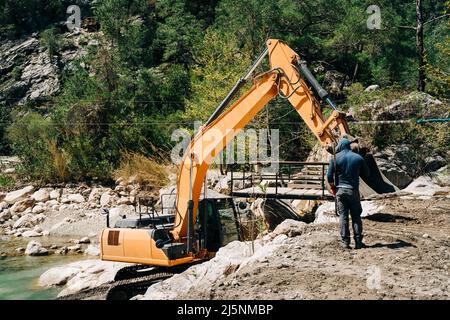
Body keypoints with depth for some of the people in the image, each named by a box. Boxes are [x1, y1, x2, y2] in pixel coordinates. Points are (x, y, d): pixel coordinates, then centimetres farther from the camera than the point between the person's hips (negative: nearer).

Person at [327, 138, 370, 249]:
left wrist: (333, 187, 10)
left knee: (343, 216, 4)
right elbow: (366, 173, 9)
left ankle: (345, 242, 3)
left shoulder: (335, 158, -3)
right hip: (354, 190, 1)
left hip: (340, 190, -1)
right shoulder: (358, 158, 1)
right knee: (356, 216, 7)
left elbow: (329, 176, -5)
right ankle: (358, 242, 6)